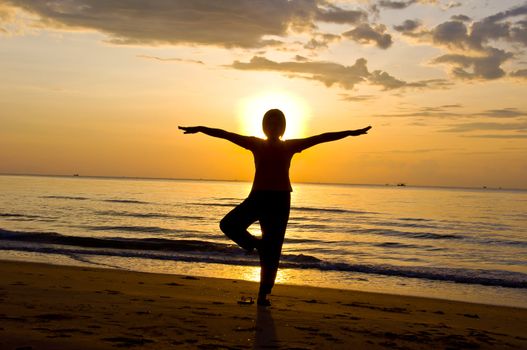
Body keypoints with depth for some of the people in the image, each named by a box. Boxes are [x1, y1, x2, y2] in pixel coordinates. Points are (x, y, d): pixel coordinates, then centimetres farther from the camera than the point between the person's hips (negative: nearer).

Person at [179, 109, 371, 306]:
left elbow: (321, 138, 1)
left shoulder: (290, 146, 6)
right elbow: (226, 135, 4)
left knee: (272, 249, -2)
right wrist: (200, 129, 2)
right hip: (257, 197, 1)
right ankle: (256, 244, 8)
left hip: (280, 200, -1)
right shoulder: (256, 144, 7)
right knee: (228, 225, -19)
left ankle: (264, 294, 6)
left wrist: (350, 133, -2)